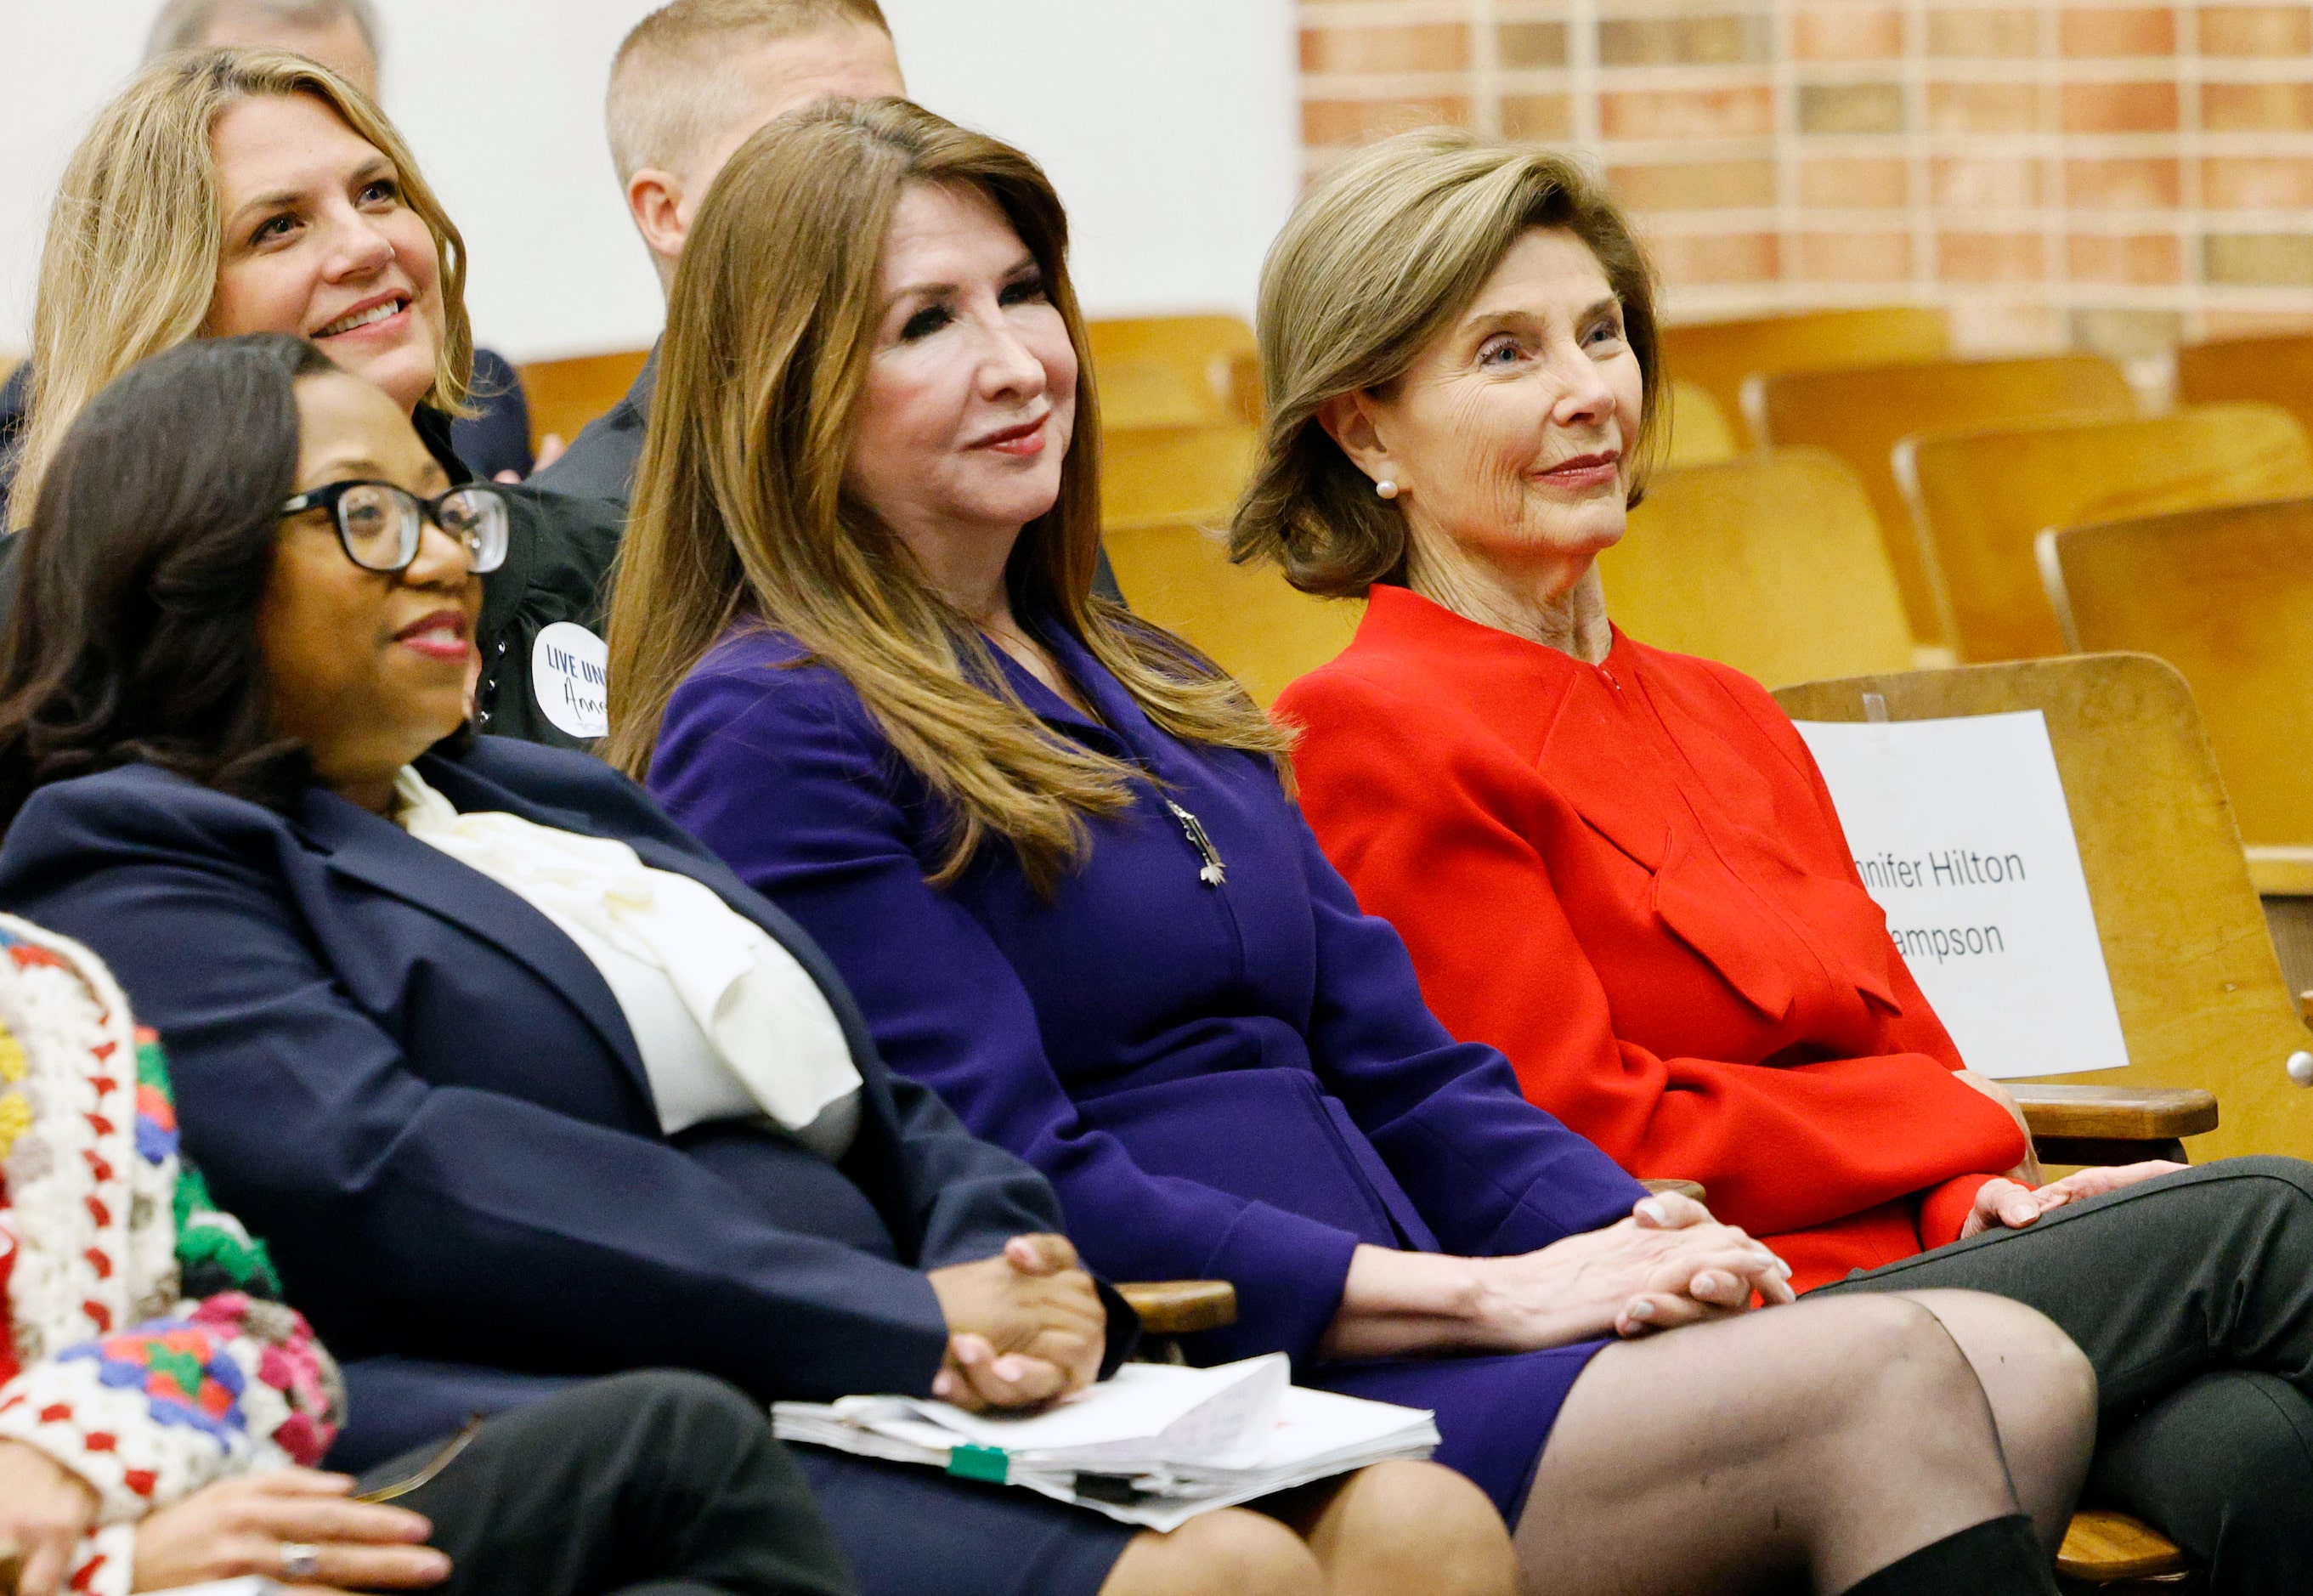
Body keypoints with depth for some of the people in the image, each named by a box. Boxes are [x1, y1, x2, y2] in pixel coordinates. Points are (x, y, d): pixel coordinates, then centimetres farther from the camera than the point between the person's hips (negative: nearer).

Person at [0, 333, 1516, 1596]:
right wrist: (911, 1320, -16)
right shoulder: (122, 853, 4)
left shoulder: (561, 797, 29)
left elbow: (882, 1108, 24)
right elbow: (389, 1177, -13)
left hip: (913, 1421, 8)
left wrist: (1017, 1265, -2)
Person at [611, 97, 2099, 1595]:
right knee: (1886, 1393, -23)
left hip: (1396, 1366, 8)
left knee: (2022, 1376, -15)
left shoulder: (1145, 684, 23)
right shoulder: (772, 739, -5)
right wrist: (1487, 1294, -16)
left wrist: (1630, 1232, -2)